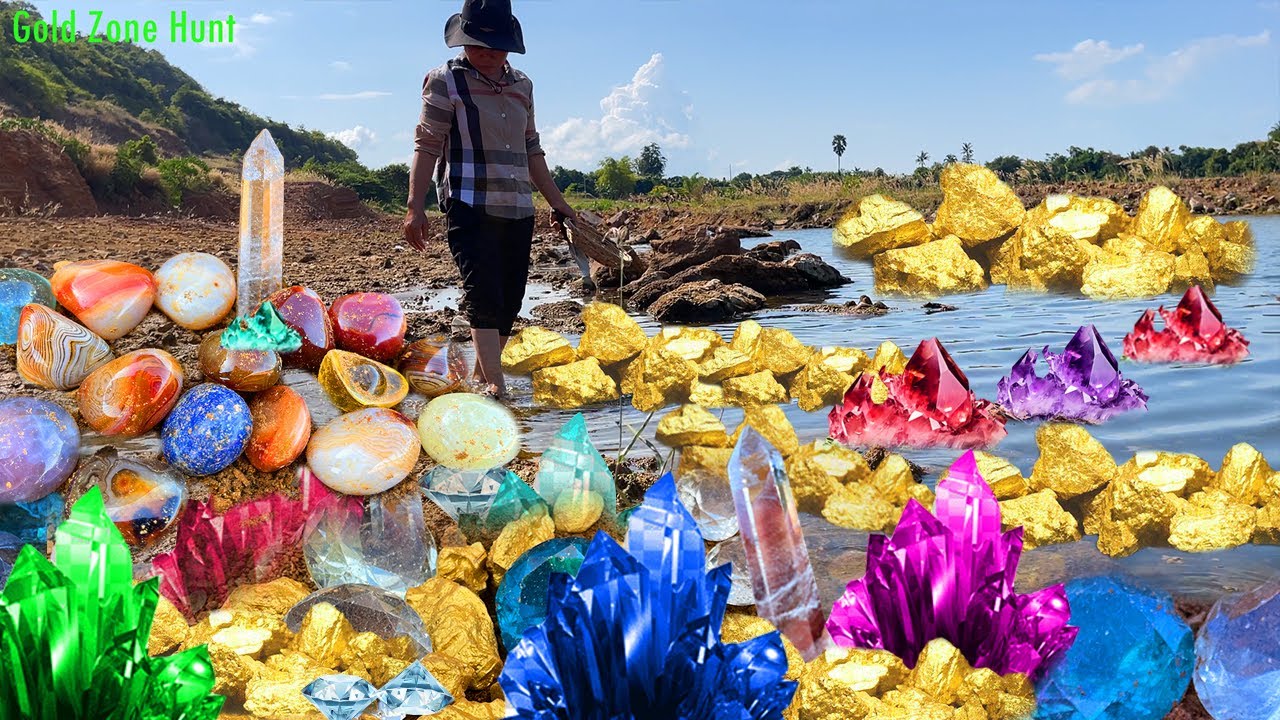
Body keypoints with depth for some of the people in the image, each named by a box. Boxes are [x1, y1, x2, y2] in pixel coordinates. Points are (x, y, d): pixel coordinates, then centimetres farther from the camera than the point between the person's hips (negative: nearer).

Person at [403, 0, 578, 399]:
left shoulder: (522, 85, 16)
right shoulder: (446, 81, 0)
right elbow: (427, 146, -4)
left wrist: (557, 202, 22)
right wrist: (415, 208, -12)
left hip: (518, 212, 6)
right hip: (470, 210, -6)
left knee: (509, 302, 7)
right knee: (484, 297, -14)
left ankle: (482, 374, 22)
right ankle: (496, 386, -13)